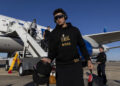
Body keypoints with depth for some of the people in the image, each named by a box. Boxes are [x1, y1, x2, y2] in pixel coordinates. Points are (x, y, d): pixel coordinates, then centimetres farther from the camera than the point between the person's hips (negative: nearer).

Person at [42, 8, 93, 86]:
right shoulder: (53, 34, 7)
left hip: (75, 65, 0)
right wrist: (49, 59, -16)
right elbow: (52, 50, 6)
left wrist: (88, 60, 5)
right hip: (61, 66, 0)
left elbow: (82, 46, 10)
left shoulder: (74, 30, 7)